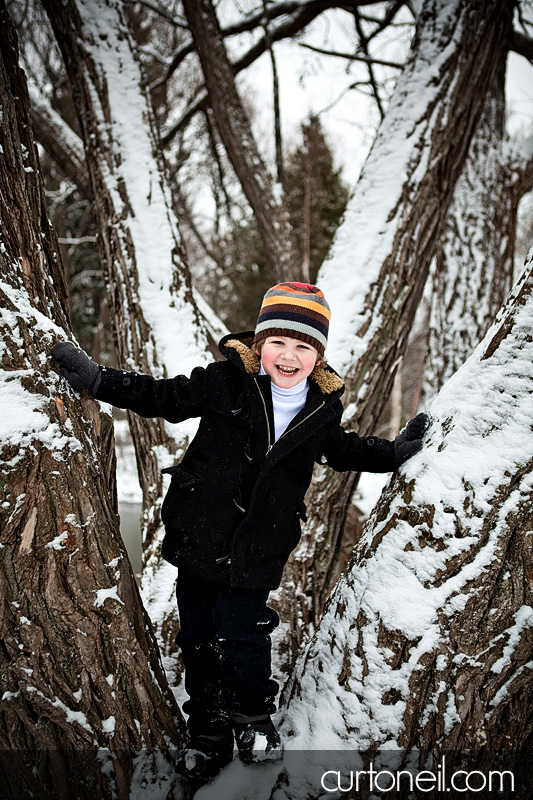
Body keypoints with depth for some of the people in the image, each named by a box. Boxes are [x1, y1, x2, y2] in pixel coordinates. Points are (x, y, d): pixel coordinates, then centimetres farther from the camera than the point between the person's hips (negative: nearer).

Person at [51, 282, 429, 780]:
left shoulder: (323, 407, -2)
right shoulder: (226, 382, -10)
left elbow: (341, 448, 19)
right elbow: (164, 398, 0)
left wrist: (391, 454, 13)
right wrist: (98, 381, -7)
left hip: (256, 549, 0)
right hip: (198, 535, 1)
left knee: (241, 632, 0)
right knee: (198, 633, 10)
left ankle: (251, 715, 29)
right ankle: (207, 728, 29)